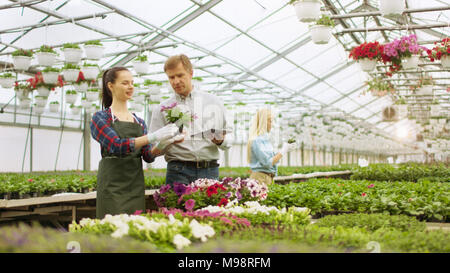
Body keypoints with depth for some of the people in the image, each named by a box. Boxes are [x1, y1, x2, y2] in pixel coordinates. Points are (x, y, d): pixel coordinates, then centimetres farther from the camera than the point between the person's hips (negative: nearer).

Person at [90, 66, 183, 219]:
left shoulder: (140, 122, 15)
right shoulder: (100, 117, -1)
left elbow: (148, 156, 6)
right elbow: (116, 146, -18)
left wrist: (161, 144, -15)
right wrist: (153, 137, -26)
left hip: (136, 186, 5)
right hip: (113, 187, -5)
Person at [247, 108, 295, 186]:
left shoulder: (265, 138, 12)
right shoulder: (256, 140, -14)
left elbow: (272, 158, 17)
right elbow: (267, 163, -18)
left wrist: (286, 149, 8)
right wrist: (283, 151, -11)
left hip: (268, 177, 9)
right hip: (260, 177, -9)